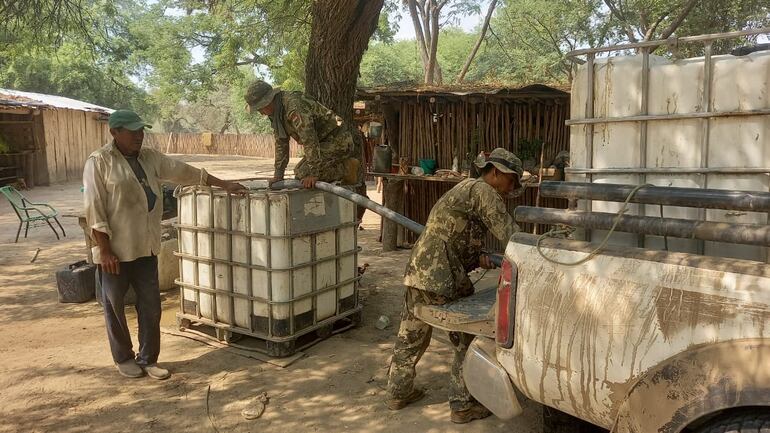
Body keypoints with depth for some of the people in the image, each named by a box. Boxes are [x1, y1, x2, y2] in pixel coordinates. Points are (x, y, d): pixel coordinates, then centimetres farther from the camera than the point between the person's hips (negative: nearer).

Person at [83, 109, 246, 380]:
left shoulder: (150, 158, 9)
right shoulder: (99, 162, -9)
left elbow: (185, 172, 11)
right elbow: (94, 209, -13)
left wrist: (224, 185, 10)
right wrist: (105, 251, -16)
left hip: (145, 247, 5)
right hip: (115, 250, -5)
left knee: (151, 306, 7)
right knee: (115, 307, 11)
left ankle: (147, 359, 21)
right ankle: (123, 358, 28)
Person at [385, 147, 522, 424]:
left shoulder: (464, 189, 22)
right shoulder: (482, 191, -7)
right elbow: (509, 233, -13)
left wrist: (476, 259, 7)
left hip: (417, 272, 10)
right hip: (442, 280, -10)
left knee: (411, 337, 20)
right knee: (468, 340, 6)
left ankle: (399, 393, 35)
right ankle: (462, 405, 15)